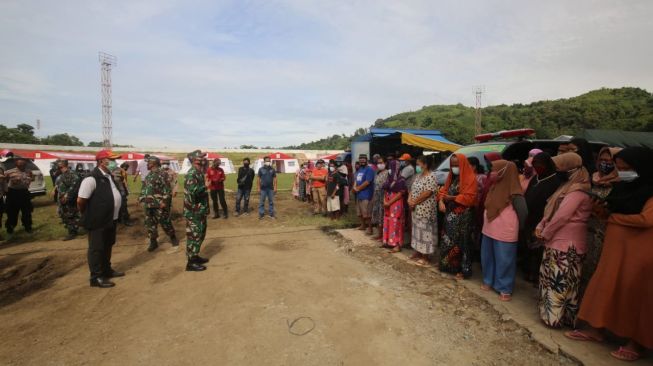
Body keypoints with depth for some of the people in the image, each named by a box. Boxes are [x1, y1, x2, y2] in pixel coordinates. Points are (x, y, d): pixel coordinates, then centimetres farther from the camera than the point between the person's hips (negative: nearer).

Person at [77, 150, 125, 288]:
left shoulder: (110, 176, 8)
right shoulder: (92, 178, -20)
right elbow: (80, 201, -19)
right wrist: (88, 216, -6)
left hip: (111, 219, 9)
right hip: (98, 221, -8)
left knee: (108, 246, 21)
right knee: (96, 249, 5)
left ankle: (107, 270, 37)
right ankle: (96, 277, 17)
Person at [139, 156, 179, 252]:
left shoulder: (161, 175, -12)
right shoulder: (148, 175, 13)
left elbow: (167, 190, -16)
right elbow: (144, 188, 23)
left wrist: (164, 201, -20)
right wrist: (141, 198, 15)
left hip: (159, 205, -8)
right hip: (148, 205, 8)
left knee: (165, 223, 3)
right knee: (150, 224, 9)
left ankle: (173, 237, 22)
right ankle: (153, 242, 19)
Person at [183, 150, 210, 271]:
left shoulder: (198, 173, 11)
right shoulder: (192, 174, -19)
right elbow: (193, 191, -32)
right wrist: (205, 186, -16)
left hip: (200, 211, 10)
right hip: (194, 212, -10)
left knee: (200, 234, 18)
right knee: (194, 236, -2)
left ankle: (195, 256, 31)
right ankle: (191, 263, 7)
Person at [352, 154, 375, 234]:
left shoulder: (369, 169, -11)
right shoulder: (359, 170, 17)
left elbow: (367, 182, -19)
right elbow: (356, 180, 18)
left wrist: (357, 188, -11)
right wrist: (354, 187, -3)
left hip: (366, 195, -9)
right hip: (359, 194, 9)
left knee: (367, 213, -7)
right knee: (360, 212, 18)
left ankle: (370, 228, 3)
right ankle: (363, 225, 32)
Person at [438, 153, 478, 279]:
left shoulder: (470, 178, -10)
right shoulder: (452, 177, 14)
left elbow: (469, 197, -18)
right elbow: (443, 190, 12)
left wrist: (451, 198, -18)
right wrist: (441, 201, -8)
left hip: (463, 216, -7)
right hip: (450, 214, 7)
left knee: (461, 242, 1)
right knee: (448, 241, 11)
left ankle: (463, 269, 14)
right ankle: (449, 265, 25)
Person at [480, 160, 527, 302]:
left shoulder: (514, 193, -18)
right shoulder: (494, 187, 6)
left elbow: (523, 212, -11)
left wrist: (514, 227, 2)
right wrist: (487, 225, 12)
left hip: (504, 234, -7)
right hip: (488, 231, 8)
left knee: (504, 261, 5)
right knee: (487, 258, 17)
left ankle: (505, 289, 19)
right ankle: (488, 281, 35)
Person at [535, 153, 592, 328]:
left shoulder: (578, 190, -16)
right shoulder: (569, 187, 15)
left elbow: (561, 216, -21)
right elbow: (551, 209, 16)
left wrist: (545, 234, -10)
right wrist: (540, 226, 4)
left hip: (567, 245, -9)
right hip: (557, 241, 9)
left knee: (559, 281, -1)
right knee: (551, 277, 16)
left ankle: (554, 316, 9)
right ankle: (550, 310, 27)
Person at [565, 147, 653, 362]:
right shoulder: (624, 187, 9)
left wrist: (612, 217, -12)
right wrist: (602, 211, -5)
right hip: (616, 247, 8)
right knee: (606, 286, 12)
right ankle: (596, 329, 24)